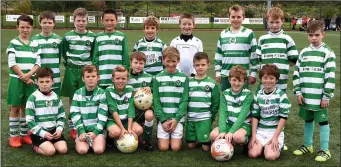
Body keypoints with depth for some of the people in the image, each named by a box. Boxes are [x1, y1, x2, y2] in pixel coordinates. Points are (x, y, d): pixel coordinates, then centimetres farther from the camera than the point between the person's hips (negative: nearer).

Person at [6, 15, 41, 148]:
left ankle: (24, 134, 19)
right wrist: (24, 77, -12)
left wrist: (29, 75, -14)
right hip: (17, 80, -3)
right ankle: (13, 136, 9)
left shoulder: (35, 44, 7)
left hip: (30, 79, 3)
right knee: (15, 107, 3)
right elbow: (12, 63, -9)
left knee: (26, 107, 9)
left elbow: (38, 63, 2)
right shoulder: (13, 43, -3)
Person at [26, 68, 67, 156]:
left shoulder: (56, 97, 6)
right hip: (39, 132, -4)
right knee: (50, 151, -24)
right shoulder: (33, 98, -7)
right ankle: (36, 146, 7)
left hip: (54, 130, 4)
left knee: (63, 149, -16)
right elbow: (29, 120, -9)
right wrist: (43, 133, -15)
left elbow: (61, 116, 11)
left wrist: (59, 129, -7)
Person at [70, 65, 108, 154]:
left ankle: (95, 140, 7)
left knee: (99, 150, -23)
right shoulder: (78, 93, 4)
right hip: (82, 129, 1)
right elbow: (75, 114, -1)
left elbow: (103, 115, -5)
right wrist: (81, 132, -12)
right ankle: (88, 140, 7)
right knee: (82, 150, -23)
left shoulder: (101, 93, -1)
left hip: (98, 128, -1)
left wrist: (96, 132, -14)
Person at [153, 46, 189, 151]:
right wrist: (163, 119, -9)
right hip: (163, 118, 0)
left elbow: (184, 100, -2)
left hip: (178, 118, 0)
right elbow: (156, 101, -1)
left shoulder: (183, 78, -1)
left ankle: (175, 136, 24)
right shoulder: (158, 78, 0)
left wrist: (176, 119, -11)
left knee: (175, 147, -7)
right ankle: (162, 137, 24)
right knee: (163, 147, -6)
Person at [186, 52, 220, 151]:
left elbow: (215, 104, 1)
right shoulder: (189, 82, 5)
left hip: (205, 119, -2)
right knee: (190, 145, 2)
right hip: (190, 118, 3)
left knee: (206, 147, -6)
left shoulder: (212, 83, -1)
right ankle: (199, 138, 30)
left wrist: (211, 118, -2)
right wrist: (187, 114, 3)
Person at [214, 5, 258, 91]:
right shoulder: (223, 34, 9)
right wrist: (217, 72, 10)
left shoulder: (249, 33, -2)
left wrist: (253, 73, -3)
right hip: (226, 75, 3)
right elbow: (218, 55, 14)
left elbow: (254, 55, -1)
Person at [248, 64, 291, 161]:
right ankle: (263, 145, 13)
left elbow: (283, 118, -7)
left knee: (270, 156, -24)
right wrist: (253, 135, -5)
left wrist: (275, 137, -12)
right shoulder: (258, 95, 3)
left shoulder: (281, 96, -7)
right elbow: (255, 116, 4)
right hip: (260, 130, 3)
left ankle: (278, 146, 9)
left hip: (275, 131, -3)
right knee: (252, 154, -18)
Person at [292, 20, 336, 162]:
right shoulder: (303, 52, 7)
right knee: (308, 120, 17)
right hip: (305, 96, 5)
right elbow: (296, 73, 8)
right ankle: (307, 145, 31)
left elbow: (330, 77, -9)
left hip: (319, 97, -4)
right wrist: (298, 92, 1)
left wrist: (326, 96, -12)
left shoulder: (327, 53, -6)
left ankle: (324, 150, 16)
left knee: (323, 121, 6)